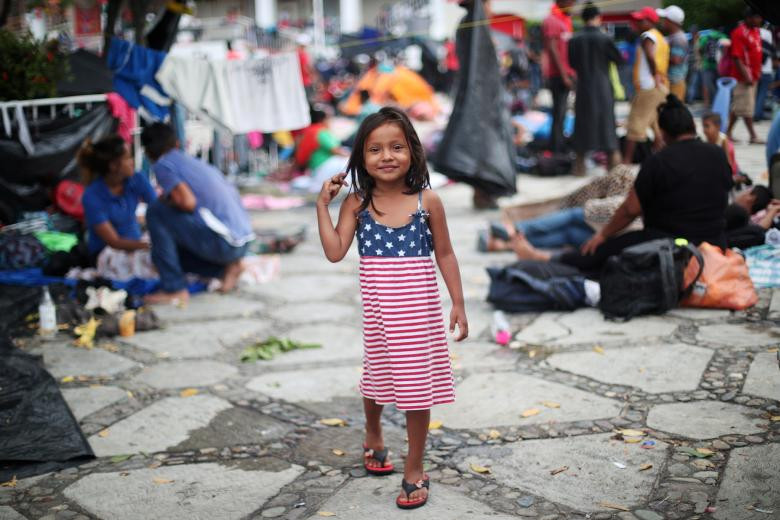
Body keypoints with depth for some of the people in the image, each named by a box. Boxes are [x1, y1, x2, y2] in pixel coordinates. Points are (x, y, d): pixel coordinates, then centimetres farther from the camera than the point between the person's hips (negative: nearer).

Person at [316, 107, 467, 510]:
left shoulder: (427, 201, -6)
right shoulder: (356, 203, -4)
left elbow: (445, 254, 1)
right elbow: (335, 252, -11)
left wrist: (458, 303, 1)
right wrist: (323, 205, -12)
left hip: (419, 308, -1)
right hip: (378, 311, 1)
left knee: (418, 385, 4)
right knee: (378, 378, 19)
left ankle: (414, 469, 21)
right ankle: (373, 437, 50)